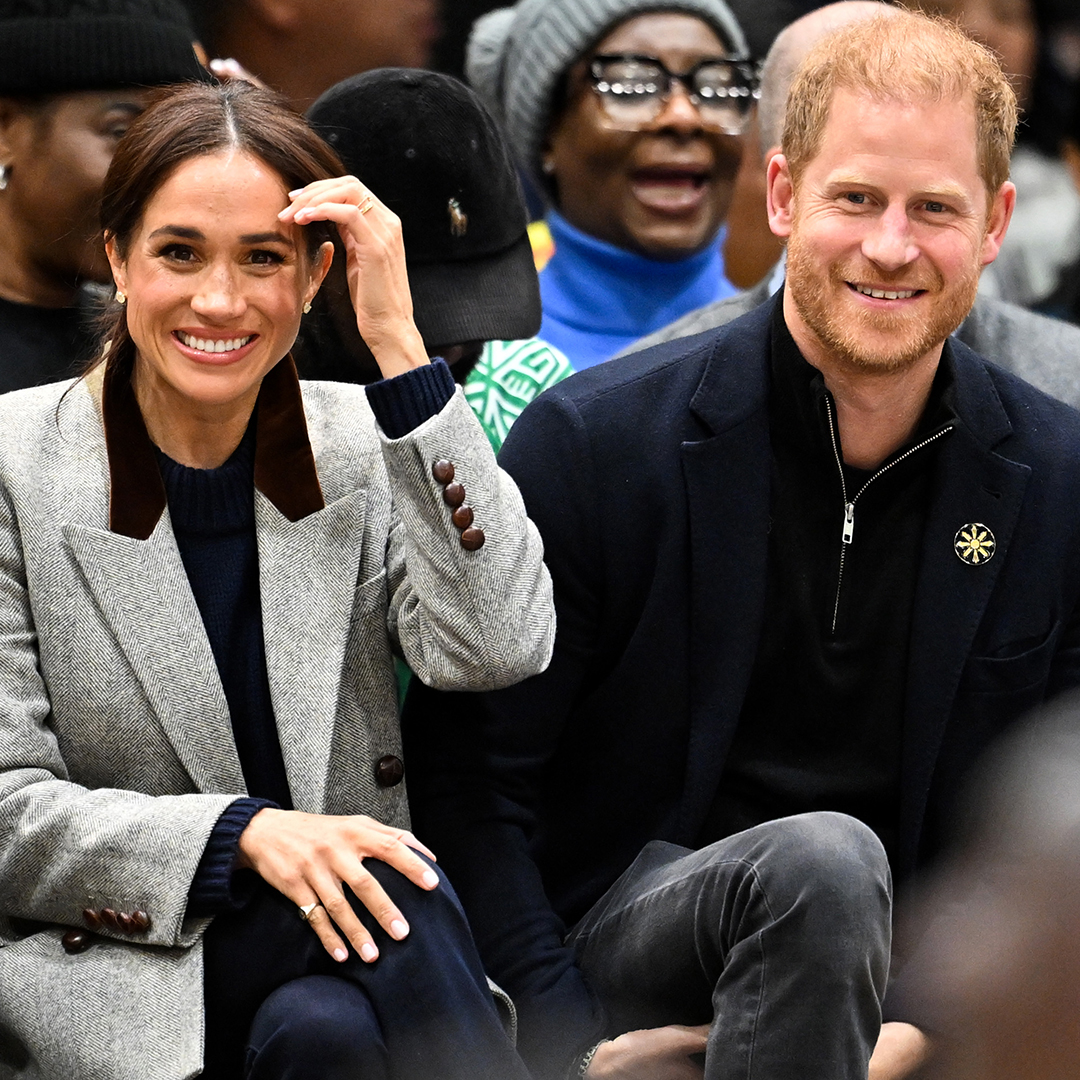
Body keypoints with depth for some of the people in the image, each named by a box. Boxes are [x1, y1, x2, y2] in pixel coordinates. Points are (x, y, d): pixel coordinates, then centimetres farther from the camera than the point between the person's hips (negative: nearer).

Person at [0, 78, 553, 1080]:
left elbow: (497, 649, -13)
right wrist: (243, 832, -23)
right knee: (380, 912, -30)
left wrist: (399, 348, -13)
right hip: (108, 979, -2)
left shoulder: (361, 445, 6)